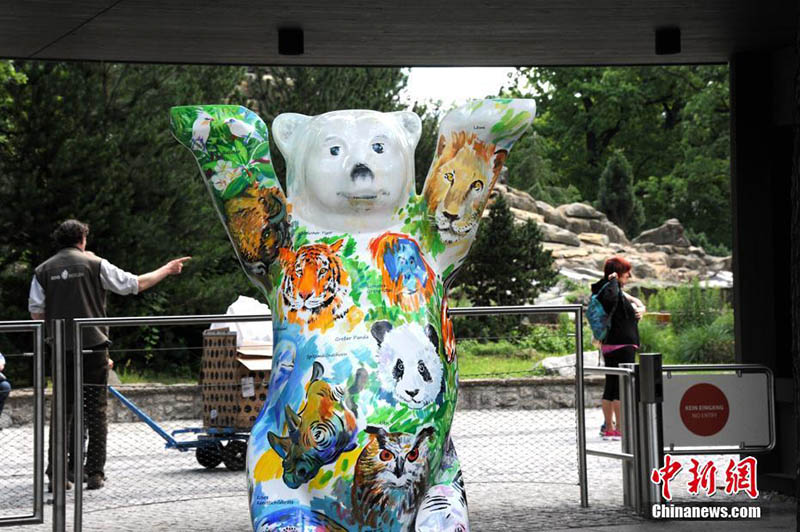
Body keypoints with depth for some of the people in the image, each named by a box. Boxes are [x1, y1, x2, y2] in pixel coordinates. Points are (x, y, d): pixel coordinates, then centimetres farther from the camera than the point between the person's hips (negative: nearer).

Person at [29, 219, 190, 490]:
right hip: (93, 346, -2)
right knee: (96, 410, 4)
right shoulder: (95, 264, 0)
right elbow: (134, 284, 4)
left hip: (62, 349, 2)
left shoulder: (43, 270, 6)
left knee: (62, 410, 6)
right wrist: (166, 270, 16)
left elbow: (36, 312, 2)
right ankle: (95, 473, 1)